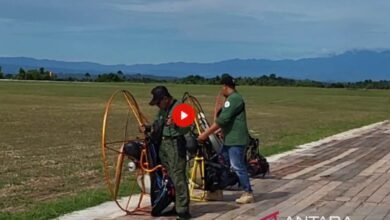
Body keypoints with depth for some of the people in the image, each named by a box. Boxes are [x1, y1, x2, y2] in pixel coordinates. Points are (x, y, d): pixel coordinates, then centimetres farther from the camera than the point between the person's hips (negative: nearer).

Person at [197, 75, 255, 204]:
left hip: (236, 140, -11)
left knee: (238, 167, -6)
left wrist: (206, 133, -22)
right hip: (230, 139, 11)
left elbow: (223, 119, -23)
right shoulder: (231, 99, 16)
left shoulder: (234, 98, -17)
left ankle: (248, 193, 3)